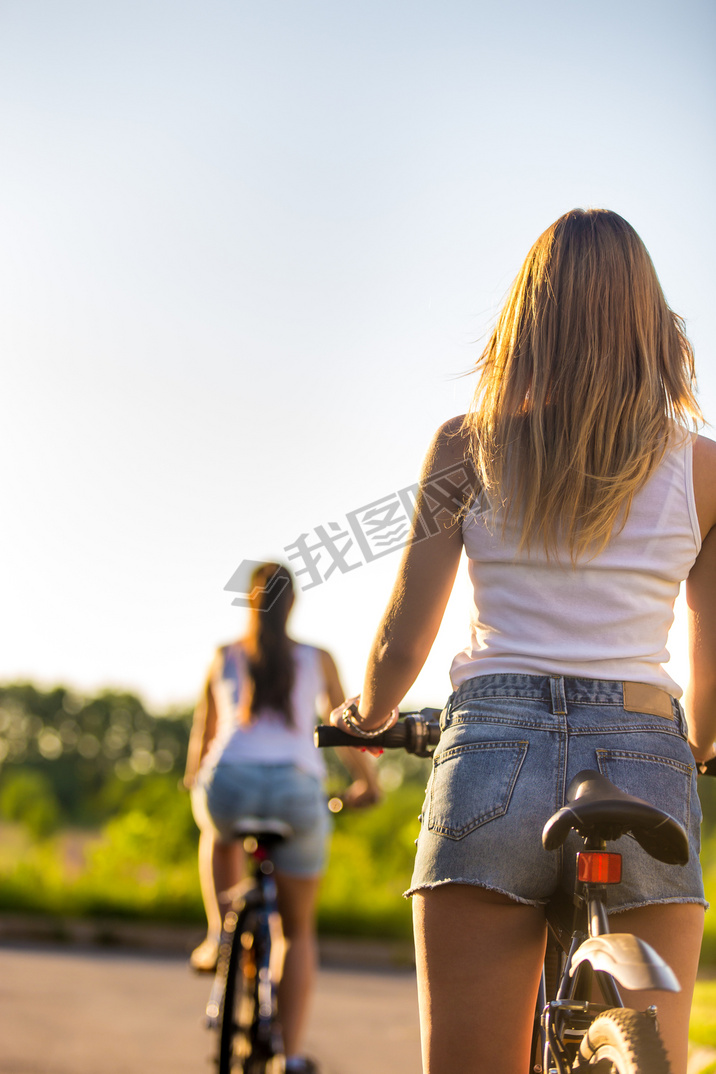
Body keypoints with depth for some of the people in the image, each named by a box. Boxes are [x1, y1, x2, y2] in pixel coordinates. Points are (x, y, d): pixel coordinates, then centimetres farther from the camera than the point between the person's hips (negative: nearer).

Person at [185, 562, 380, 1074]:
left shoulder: (224, 658, 20)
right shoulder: (318, 660, 17)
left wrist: (195, 777, 50)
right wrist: (367, 783, 39)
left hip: (230, 782, 1)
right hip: (296, 787, 0)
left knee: (220, 833, 41)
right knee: (299, 930, 17)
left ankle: (220, 932, 25)